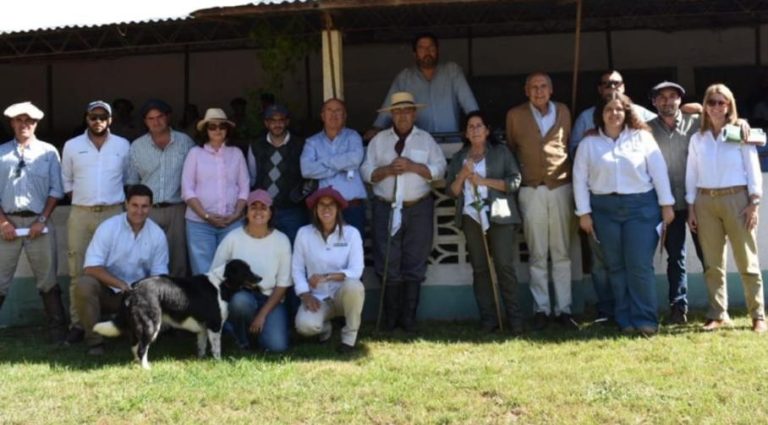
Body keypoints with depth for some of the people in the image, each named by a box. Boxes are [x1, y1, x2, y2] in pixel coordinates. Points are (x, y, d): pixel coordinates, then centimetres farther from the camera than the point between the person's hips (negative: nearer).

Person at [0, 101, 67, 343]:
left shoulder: (48, 152, 5)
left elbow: (55, 190, 2)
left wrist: (42, 220, -6)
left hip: (38, 222, 0)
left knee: (48, 280, 5)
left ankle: (58, 331, 10)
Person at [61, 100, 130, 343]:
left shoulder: (123, 145, 6)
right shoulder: (72, 146, 6)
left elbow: (129, 179, 14)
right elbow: (66, 180, 13)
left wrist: (124, 203, 7)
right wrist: (79, 200, 4)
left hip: (113, 213, 0)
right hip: (80, 214, 0)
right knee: (78, 270, 0)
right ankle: (78, 323, 4)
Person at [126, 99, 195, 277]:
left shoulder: (185, 142, 3)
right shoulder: (137, 146, 6)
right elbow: (130, 183, 11)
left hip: (177, 210, -1)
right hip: (147, 211, 1)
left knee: (178, 259, 1)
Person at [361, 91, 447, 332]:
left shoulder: (426, 140, 7)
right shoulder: (379, 140, 8)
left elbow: (439, 170, -3)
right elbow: (366, 172, 2)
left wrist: (412, 166, -15)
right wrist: (387, 170, -15)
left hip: (419, 209, 0)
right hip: (387, 209, 0)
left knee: (414, 265, 3)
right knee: (389, 265, 0)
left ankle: (409, 318, 10)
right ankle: (391, 318, 10)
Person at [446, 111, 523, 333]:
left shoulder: (501, 152, 8)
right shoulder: (458, 158, 16)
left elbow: (515, 181, -2)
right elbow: (451, 191, 11)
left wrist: (484, 180, -10)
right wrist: (463, 175, -8)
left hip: (499, 215, -3)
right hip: (471, 217, 3)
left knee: (504, 266, -9)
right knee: (480, 268, 1)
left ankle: (514, 317, -4)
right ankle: (487, 319, 5)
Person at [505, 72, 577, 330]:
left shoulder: (563, 112, 8)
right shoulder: (515, 115, 3)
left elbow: (568, 144, 17)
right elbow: (510, 149, 12)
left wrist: (572, 176, 12)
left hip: (561, 187, 1)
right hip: (531, 190, -1)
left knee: (562, 252, 3)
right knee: (537, 254, 2)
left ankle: (563, 308, 7)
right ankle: (541, 309, 7)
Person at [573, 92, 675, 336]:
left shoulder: (642, 137, 2)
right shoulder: (588, 143, 5)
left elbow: (659, 171, 2)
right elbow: (579, 179, 5)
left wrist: (666, 204, -1)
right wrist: (584, 213, 0)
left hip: (641, 206, -2)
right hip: (605, 209, 2)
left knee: (640, 265, -7)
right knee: (616, 267, 5)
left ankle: (645, 319, 0)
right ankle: (625, 320, 12)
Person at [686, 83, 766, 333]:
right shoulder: (697, 138, 10)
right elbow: (691, 174, 10)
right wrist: (691, 207, 4)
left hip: (736, 199, -3)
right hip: (706, 201, 3)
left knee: (747, 261, 0)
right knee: (713, 263, 5)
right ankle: (718, 315, 11)